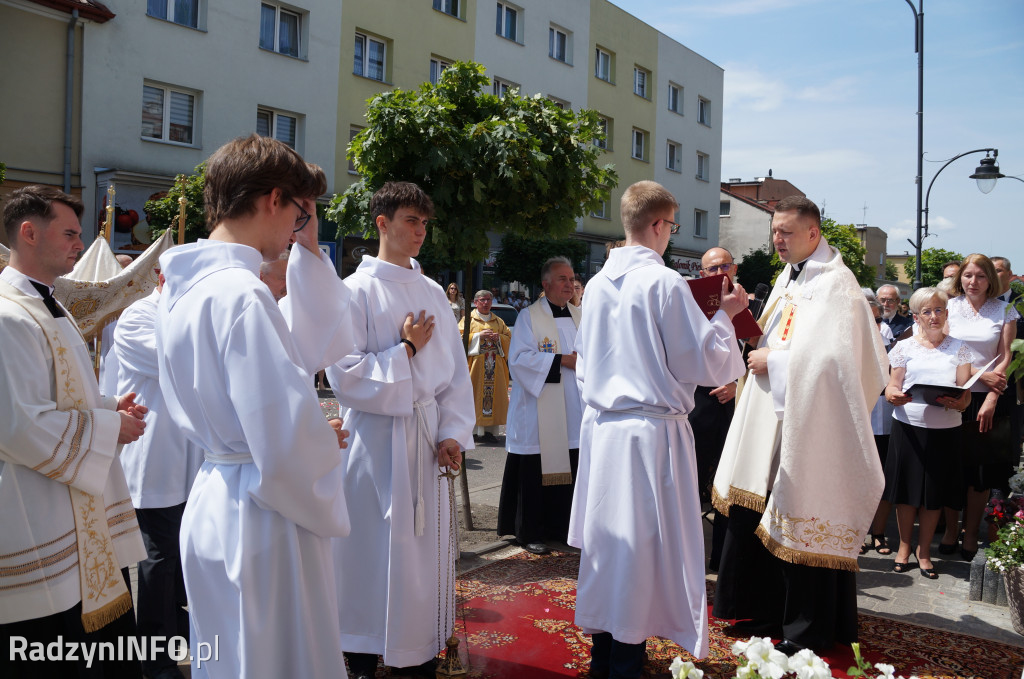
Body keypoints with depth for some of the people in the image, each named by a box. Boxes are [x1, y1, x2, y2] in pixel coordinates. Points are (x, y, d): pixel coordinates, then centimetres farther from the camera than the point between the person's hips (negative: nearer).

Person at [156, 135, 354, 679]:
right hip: (260, 518, -9)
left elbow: (314, 346, 12)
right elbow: (286, 441, -27)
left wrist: (309, 251, 8)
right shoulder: (239, 295, -23)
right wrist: (326, 511, -8)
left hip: (215, 501, 10)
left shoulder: (190, 283, 7)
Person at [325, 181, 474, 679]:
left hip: (430, 436, 5)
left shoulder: (433, 293, 11)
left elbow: (456, 370, 10)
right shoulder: (356, 291, -4)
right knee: (375, 546, 2)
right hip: (379, 436, -5)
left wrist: (453, 432, 1)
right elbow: (345, 375, -12)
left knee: (427, 543, 10)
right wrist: (406, 350, -10)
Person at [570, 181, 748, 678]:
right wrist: (724, 315, 3)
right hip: (652, 429, -7)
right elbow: (705, 363, -10)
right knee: (643, 543, 3)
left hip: (602, 427, 7)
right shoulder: (664, 282, -12)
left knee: (607, 536, 15)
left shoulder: (597, 284, 8)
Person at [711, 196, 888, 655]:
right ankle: (769, 612, 26)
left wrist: (773, 361, -14)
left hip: (807, 423, -9)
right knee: (758, 513, 12)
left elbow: (831, 356, -23)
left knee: (801, 521, -1)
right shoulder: (788, 278, 15)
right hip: (770, 417, 9)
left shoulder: (835, 284, -13)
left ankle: (808, 629, 14)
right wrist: (764, 352, 3)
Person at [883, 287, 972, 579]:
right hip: (909, 426, 0)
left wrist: (958, 403, -20)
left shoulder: (958, 347, 8)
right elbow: (892, 387, 4)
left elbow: (965, 392, 2)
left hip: (945, 429, 1)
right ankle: (904, 546, 21)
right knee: (906, 489, 5)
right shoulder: (905, 347, 7)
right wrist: (894, 395, -20)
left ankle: (924, 550, 21)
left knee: (935, 493, 6)